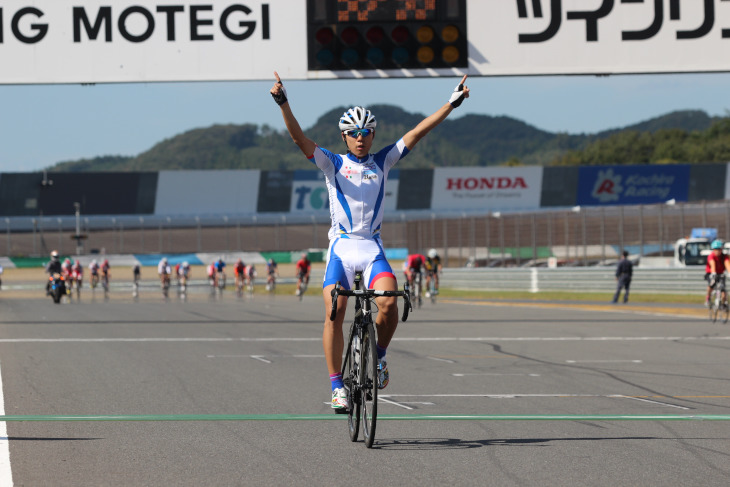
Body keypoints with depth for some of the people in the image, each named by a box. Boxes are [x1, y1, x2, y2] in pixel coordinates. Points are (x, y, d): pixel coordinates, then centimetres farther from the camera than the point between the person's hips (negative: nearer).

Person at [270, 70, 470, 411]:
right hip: (341, 246, -1)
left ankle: (379, 355, 7)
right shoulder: (332, 163, 6)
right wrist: (282, 104, -23)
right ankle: (337, 386, -6)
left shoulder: (382, 162, 12)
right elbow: (300, 139, -8)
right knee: (334, 314, -14)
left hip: (372, 248, 1)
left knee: (389, 303, -22)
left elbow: (417, 133, 8)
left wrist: (452, 103, 3)